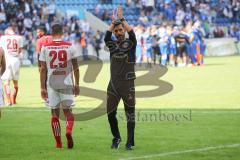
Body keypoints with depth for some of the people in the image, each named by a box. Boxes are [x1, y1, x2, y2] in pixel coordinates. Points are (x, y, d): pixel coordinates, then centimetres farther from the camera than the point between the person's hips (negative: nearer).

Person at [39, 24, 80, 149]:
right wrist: (77, 84, 11)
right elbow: (75, 67, 2)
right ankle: (69, 131, -17)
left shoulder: (45, 48, -1)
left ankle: (58, 142, 7)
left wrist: (43, 88, 4)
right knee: (67, 110, 10)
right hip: (66, 82, 0)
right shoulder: (69, 47, -1)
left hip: (52, 83, 0)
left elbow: (43, 69, -1)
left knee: (55, 112, 8)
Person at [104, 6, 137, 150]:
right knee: (110, 113, 5)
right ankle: (116, 138, 25)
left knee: (130, 113, -1)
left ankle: (130, 142, 5)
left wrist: (121, 19, -17)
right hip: (113, 83, 3)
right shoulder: (112, 45, 9)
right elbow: (106, 37, -11)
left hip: (128, 84, -3)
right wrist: (113, 22, -16)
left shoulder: (130, 44, 2)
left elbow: (132, 34, -18)